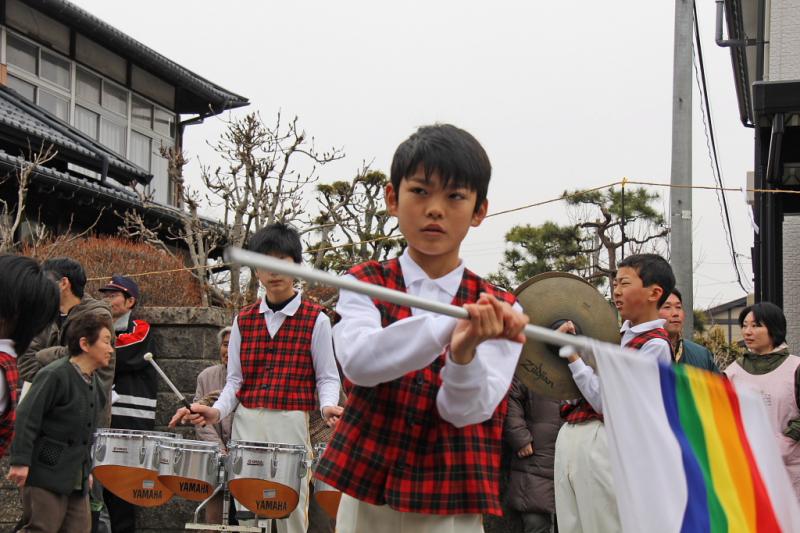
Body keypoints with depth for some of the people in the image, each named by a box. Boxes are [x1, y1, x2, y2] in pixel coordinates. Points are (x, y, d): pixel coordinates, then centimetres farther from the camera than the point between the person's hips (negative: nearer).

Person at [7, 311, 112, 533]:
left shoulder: (94, 382, 12)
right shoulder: (55, 375, -14)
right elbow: (27, 418, -16)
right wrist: (20, 462, -19)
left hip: (77, 480, 8)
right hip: (47, 476, -8)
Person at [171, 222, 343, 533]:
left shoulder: (315, 319, 2)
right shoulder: (244, 320, 12)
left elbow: (327, 377, 3)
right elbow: (235, 379, 14)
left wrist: (327, 406, -17)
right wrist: (217, 411, -3)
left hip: (290, 424, -3)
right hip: (246, 422, 3)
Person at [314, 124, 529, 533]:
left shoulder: (500, 309, -2)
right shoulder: (364, 283, -2)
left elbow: (468, 409, -14)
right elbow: (358, 362, -21)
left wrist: (464, 350, -34)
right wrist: (452, 322, -34)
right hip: (365, 495, 0)